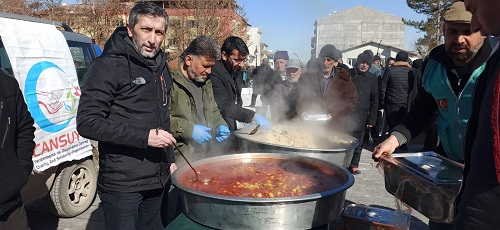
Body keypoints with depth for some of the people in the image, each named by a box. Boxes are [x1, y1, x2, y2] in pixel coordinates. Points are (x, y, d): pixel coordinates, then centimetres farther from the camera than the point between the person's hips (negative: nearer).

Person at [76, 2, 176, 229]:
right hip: (122, 183, -7)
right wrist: (144, 136, -23)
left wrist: (170, 160, 13)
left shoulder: (161, 68, 10)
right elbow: (87, 122, -18)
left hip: (157, 179, 7)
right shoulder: (109, 66, -12)